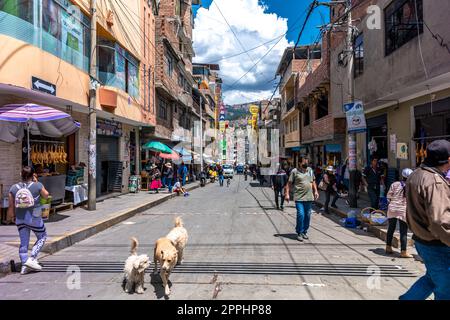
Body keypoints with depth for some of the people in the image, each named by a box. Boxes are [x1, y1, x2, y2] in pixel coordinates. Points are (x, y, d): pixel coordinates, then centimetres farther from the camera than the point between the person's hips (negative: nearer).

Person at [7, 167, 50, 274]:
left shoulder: (13, 188, 0)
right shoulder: (37, 185, -11)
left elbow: (11, 206, 4)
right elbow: (46, 196, 7)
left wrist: (9, 218, 17)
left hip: (20, 219, 4)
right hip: (34, 218, -4)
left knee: (23, 243, 13)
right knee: (42, 237, 16)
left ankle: (24, 266, 16)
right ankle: (32, 259, 4)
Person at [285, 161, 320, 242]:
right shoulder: (294, 171, -2)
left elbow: (313, 182, 23)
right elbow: (289, 183, -2)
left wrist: (316, 191, 15)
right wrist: (287, 194, -8)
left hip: (309, 197, 5)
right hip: (299, 197, -5)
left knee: (307, 215, 9)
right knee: (300, 215, -10)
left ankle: (305, 232, 24)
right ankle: (299, 233, 3)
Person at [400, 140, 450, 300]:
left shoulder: (415, 175, 4)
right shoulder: (435, 182, -25)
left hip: (421, 240, 9)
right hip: (437, 246, -9)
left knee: (432, 278, 28)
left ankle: (406, 299, 30)